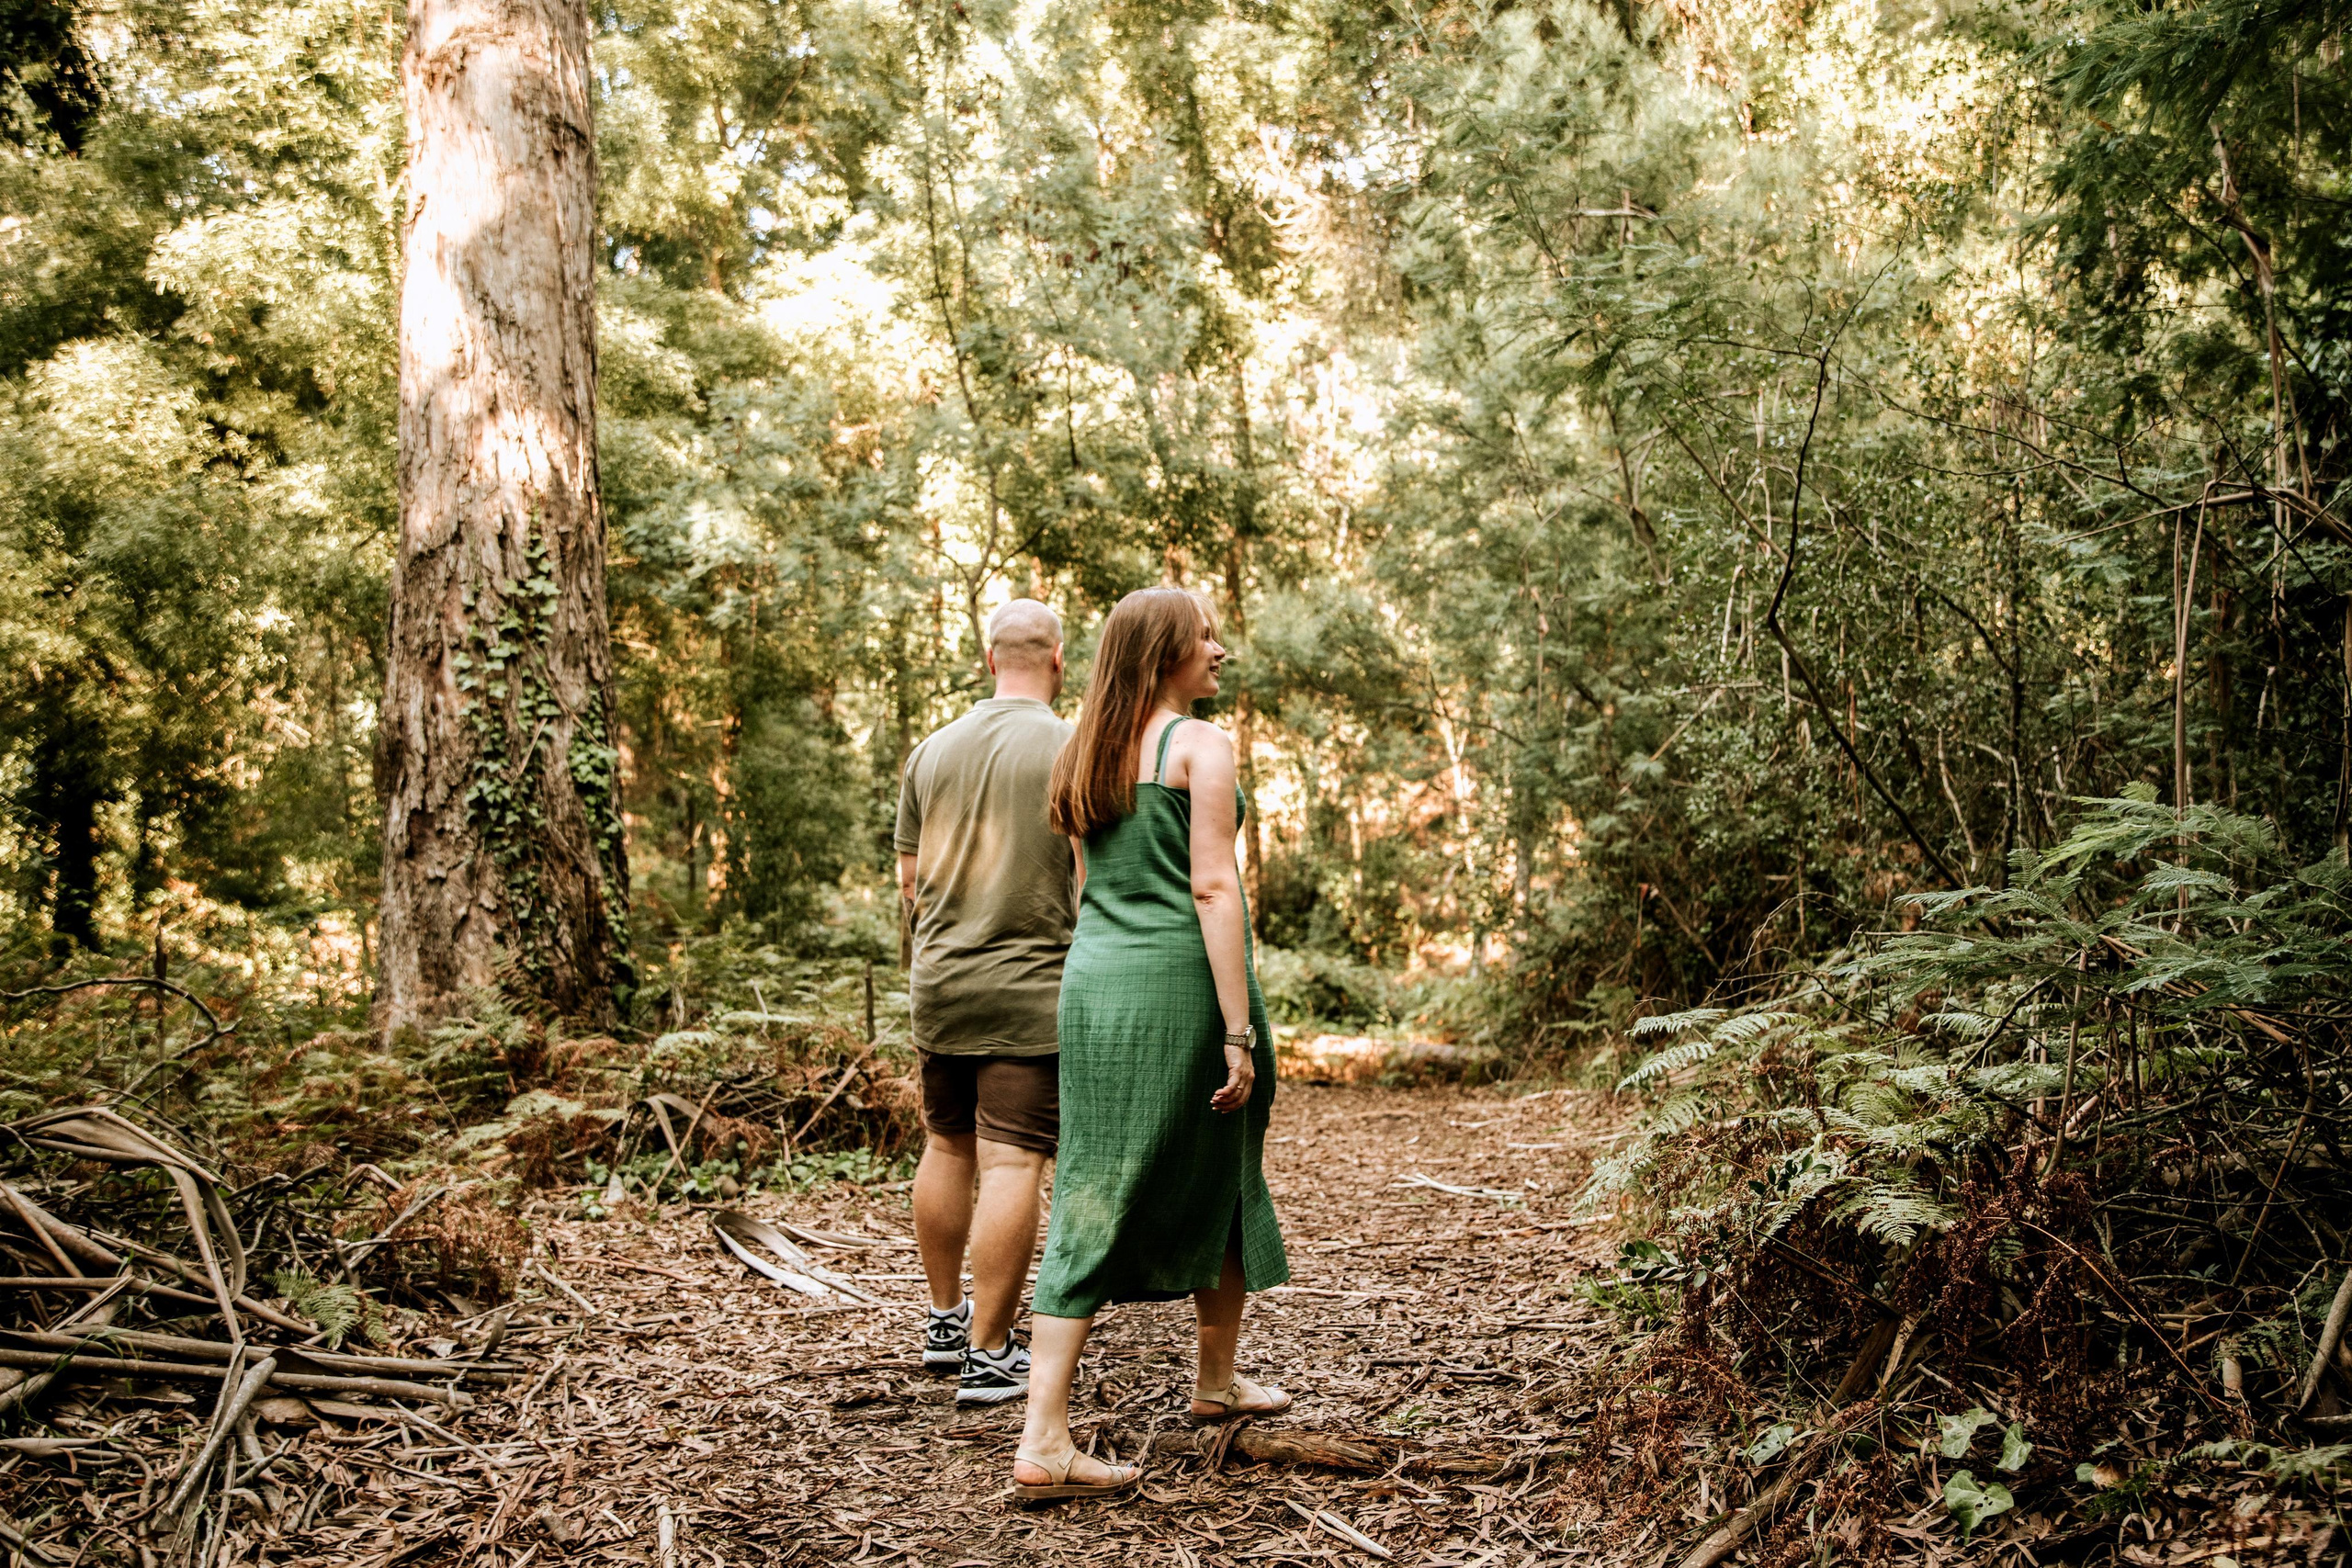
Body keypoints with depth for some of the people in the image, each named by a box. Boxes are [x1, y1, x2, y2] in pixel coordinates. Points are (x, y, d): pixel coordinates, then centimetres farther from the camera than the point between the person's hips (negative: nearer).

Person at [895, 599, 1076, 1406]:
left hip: (940, 983, 6)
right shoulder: (1072, 751, -9)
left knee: (947, 1148, 18)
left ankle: (946, 1321, 30)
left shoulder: (932, 750, 6)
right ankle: (989, 1355, 2)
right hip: (1031, 986, -5)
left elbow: (910, 880, 12)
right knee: (1012, 1164, -2)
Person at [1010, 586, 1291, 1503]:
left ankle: (1043, 1443, -3)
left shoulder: (1084, 756, 14)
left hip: (1093, 981, 6)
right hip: (1184, 981, -6)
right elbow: (1213, 887, -15)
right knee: (1217, 1180, 16)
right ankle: (1215, 1383, 34)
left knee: (1090, 1205, 4)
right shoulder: (1201, 745, -8)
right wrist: (1240, 1030, -16)